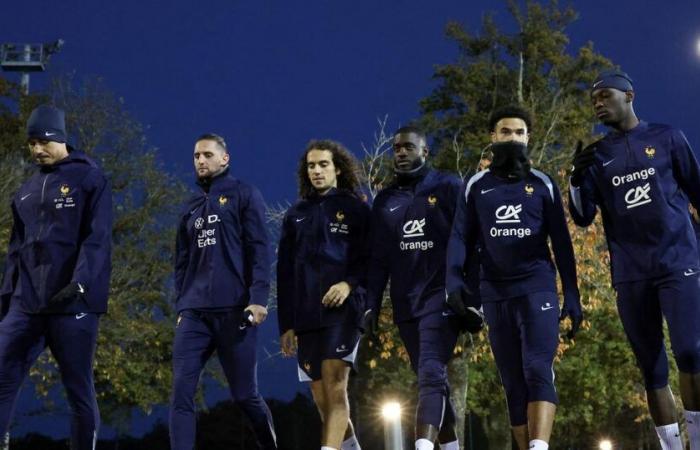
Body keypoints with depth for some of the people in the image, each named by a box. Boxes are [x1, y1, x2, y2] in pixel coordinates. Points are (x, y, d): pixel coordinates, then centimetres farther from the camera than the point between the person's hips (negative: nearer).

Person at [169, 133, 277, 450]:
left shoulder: (243, 195, 5)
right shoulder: (191, 208, 21)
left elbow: (259, 249, -5)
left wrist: (258, 298, -15)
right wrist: (181, 306, 13)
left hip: (234, 310, -4)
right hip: (194, 313, 5)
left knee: (245, 395, 2)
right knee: (181, 392, -10)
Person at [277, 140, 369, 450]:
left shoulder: (356, 209, 8)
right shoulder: (296, 215, 18)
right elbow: (285, 273, 17)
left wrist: (350, 284, -16)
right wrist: (286, 323, 11)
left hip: (342, 309, -5)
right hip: (306, 314, 5)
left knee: (334, 386, -17)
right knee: (321, 398, 6)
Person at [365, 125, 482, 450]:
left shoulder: (447, 188, 1)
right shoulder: (385, 201, 13)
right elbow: (378, 259, 14)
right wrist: (371, 305, 6)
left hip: (441, 298, -5)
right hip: (405, 305, 5)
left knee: (431, 375, -18)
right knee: (430, 380, 9)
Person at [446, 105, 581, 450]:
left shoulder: (542, 184, 9)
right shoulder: (476, 186, 11)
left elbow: (561, 242, 8)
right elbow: (460, 238, 7)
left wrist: (572, 294, 1)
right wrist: (453, 279, -11)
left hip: (537, 288, -2)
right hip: (495, 295, 2)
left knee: (538, 372, -17)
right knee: (513, 383, 5)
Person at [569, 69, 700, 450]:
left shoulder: (667, 138, 4)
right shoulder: (596, 156, 10)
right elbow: (583, 218, 6)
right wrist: (577, 178, -11)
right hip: (630, 274, 3)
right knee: (651, 368, 3)